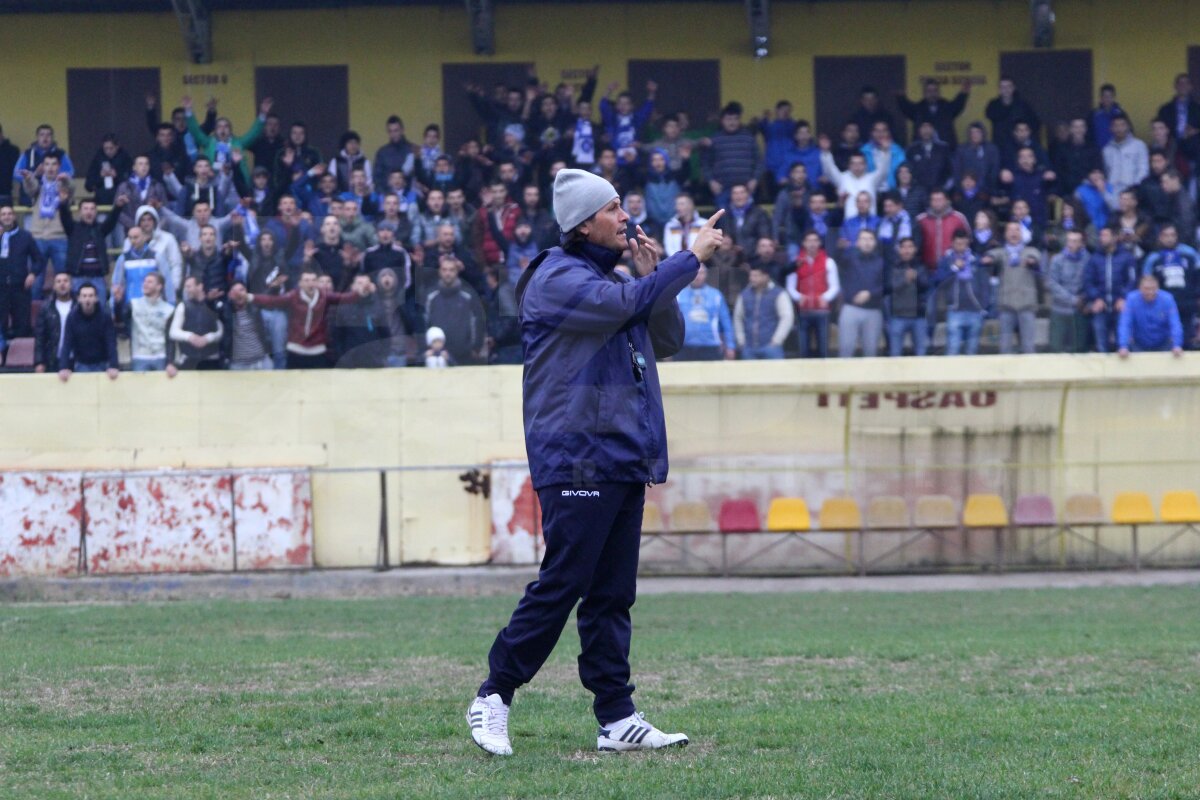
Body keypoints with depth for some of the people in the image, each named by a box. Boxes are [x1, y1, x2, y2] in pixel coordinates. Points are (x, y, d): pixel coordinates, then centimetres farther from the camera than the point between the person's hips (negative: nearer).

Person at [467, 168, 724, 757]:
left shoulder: (616, 277, 20)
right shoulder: (558, 278, -8)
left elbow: (667, 341, 17)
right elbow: (627, 303, -22)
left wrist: (653, 276, 2)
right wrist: (692, 257, -13)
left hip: (624, 461, 8)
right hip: (575, 459, -8)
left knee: (613, 597, 6)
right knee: (561, 585, -11)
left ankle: (617, 719, 6)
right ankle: (493, 696, -2)